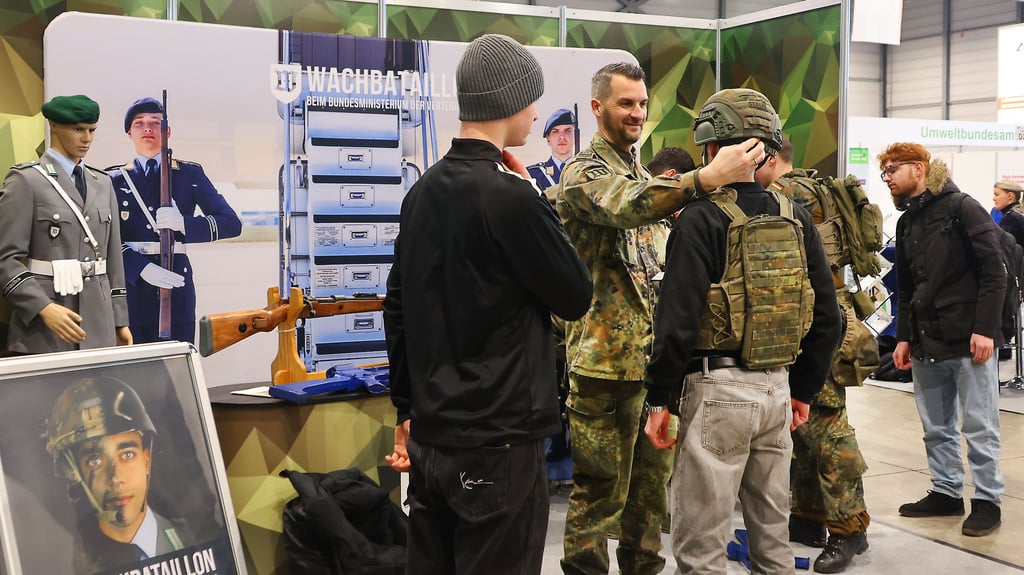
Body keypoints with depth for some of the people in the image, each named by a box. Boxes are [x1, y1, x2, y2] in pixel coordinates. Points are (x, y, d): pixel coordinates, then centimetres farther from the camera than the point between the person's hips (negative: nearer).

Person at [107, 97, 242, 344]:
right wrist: (141, 267, -17)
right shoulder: (113, 179, 10)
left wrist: (184, 223, -16)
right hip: (130, 288, 0)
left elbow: (232, 223, 1)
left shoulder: (190, 174, 10)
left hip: (176, 286, 0)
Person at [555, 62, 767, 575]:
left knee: (652, 478, 17)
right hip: (604, 359, -8)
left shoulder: (642, 176, 17)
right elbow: (626, 206, -34)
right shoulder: (583, 173, -10)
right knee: (600, 489, -1)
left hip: (652, 355, 8)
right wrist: (706, 178, -48)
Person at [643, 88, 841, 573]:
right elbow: (826, 315, 10)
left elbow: (678, 316, -17)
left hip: (718, 388, -6)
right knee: (772, 529, 18)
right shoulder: (796, 219, 7)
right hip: (778, 388, 7)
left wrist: (658, 397, -8)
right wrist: (804, 388, 18)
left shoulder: (702, 219, -12)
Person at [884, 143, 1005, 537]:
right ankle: (946, 492, 23)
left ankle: (987, 500, 9)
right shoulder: (907, 222, 16)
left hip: (968, 341, -7)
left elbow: (994, 272, -11)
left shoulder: (961, 208, -7)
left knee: (979, 426, 0)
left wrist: (984, 328, -17)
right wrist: (904, 337, 15)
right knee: (936, 427, 12)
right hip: (926, 344, 7)